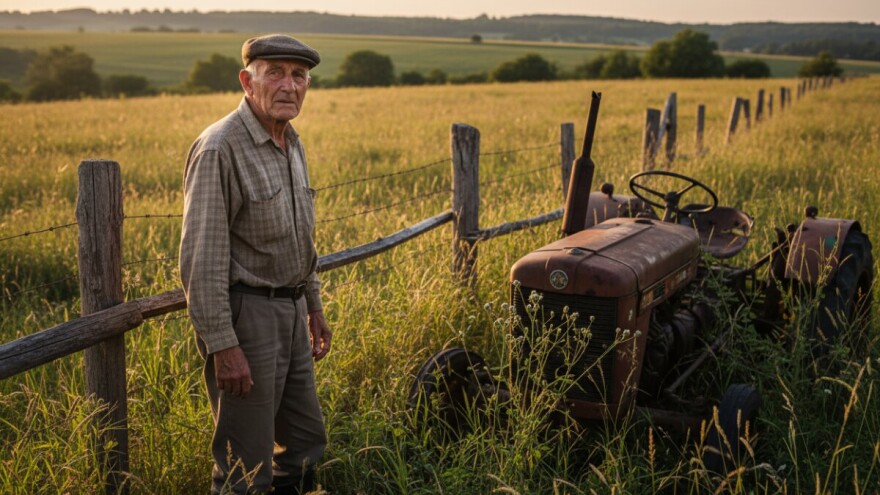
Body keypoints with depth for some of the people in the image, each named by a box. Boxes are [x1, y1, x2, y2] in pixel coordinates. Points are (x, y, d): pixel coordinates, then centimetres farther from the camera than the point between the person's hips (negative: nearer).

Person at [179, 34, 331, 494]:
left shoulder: (291, 143, 9)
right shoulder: (219, 149, -18)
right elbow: (201, 259, -21)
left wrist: (313, 306, 21)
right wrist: (223, 346, -23)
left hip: (290, 313, 9)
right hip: (246, 315, -9)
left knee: (305, 441, 19)